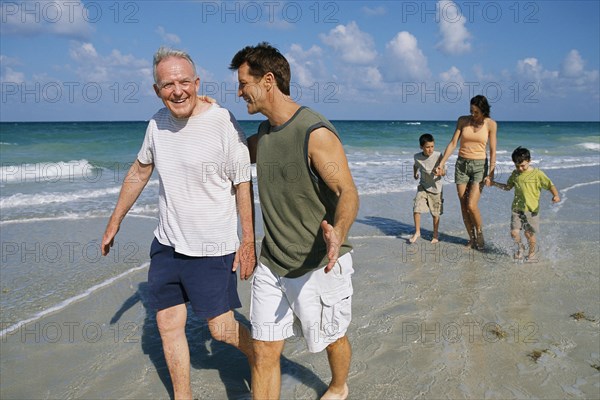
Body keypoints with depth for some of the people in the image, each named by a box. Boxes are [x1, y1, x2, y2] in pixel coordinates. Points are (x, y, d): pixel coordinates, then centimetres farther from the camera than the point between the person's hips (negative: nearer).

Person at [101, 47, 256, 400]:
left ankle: (260, 358, 36)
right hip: (167, 243, 6)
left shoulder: (224, 124, -16)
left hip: (211, 248, -6)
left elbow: (243, 186, -12)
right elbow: (140, 172, 16)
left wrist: (249, 242, -12)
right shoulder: (158, 123, 2)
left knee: (221, 329, 4)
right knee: (169, 325, 13)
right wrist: (115, 222, 21)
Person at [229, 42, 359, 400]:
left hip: (318, 265, -6)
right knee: (264, 352, 7)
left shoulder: (316, 133, -20)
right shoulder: (265, 131, 6)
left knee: (332, 339, 19)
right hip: (272, 264, 6)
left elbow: (348, 193, -26)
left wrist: (337, 232, -45)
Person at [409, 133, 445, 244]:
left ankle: (435, 234, 25)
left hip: (435, 187, -2)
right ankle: (417, 232, 8)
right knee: (416, 209, -9)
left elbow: (444, 172, -14)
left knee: (435, 213, 7)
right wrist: (415, 174, 17)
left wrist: (440, 172, -34)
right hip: (423, 186, 2)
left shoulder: (438, 156, -17)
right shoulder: (417, 157, -7)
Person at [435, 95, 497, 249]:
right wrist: (441, 163, -6)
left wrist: (491, 174, -11)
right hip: (461, 164, 3)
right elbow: (453, 143, 2)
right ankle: (472, 238, 19)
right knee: (463, 206, 4)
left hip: (480, 166, -3)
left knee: (471, 205, -13)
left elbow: (492, 151, -4)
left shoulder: (491, 124, -5)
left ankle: (479, 232, 14)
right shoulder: (462, 120, 0)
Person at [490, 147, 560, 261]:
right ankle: (520, 248, 24)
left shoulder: (537, 174, -5)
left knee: (529, 233, 1)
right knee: (514, 232, -6)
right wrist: (493, 183, 15)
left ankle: (531, 253, 26)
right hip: (517, 209, 4)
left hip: (531, 209, -4)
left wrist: (556, 195, -26)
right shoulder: (515, 174, 10)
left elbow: (550, 185, -8)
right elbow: (508, 187, 23)